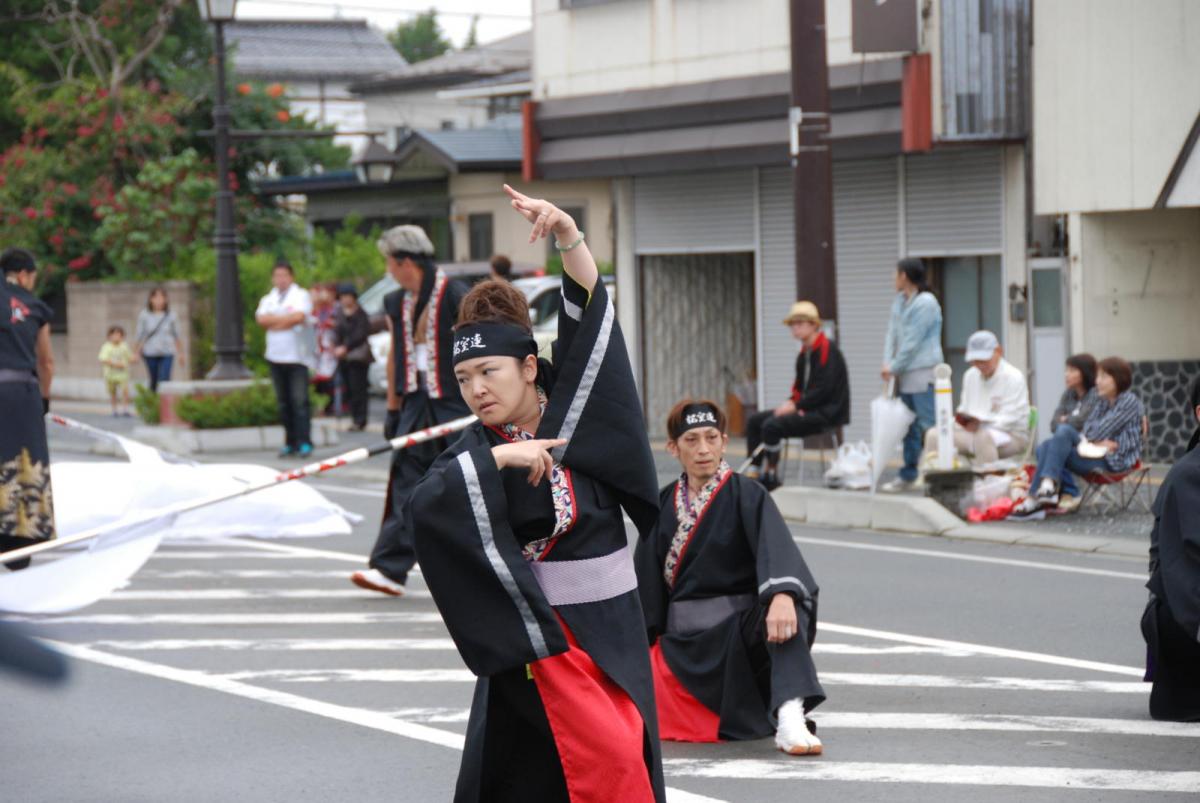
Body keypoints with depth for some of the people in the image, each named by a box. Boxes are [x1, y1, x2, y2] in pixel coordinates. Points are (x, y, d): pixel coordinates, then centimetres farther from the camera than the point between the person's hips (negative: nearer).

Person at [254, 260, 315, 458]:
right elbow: (261, 319, -1)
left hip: (297, 357, -5)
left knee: (299, 400, -11)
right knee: (283, 402, 6)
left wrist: (274, 321, -4)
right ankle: (290, 442, 10)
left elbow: (299, 316, -16)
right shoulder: (269, 299, 17)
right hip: (276, 357, 5)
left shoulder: (301, 295, 1)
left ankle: (304, 442, -14)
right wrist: (287, 318, -7)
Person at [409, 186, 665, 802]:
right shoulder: (475, 449, -2)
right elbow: (424, 504, -21)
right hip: (532, 628, -3)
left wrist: (568, 237, -21)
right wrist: (501, 457, -24)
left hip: (608, 621, 3)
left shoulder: (572, 407, 3)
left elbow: (586, 319, -8)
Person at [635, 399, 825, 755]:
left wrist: (782, 595, -47)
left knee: (784, 610, -37)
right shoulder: (664, 505, 7)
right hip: (682, 638, 4)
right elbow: (647, 583, 12)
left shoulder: (746, 495, -7)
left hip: (741, 629, -4)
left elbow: (775, 547, -27)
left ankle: (789, 716, -53)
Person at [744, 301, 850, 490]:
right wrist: (791, 403, -2)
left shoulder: (828, 349, -12)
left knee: (772, 425, -26)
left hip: (826, 413, -10)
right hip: (807, 410, 10)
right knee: (754, 421, 2)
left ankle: (771, 475, -15)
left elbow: (825, 389, -20)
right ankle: (753, 472, -4)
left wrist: (795, 405, -18)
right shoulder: (804, 354, 16)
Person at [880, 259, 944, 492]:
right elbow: (893, 332, 10)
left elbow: (912, 342, -15)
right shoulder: (900, 301, 14)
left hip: (923, 372, -9)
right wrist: (887, 363, -4)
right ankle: (909, 475, 20)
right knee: (909, 426, 14)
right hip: (904, 373, 9)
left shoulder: (926, 303, -13)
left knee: (927, 423, -10)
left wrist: (894, 368, -10)